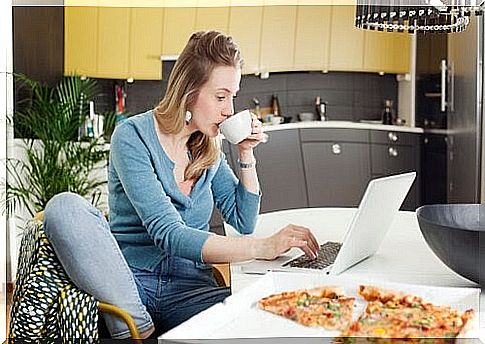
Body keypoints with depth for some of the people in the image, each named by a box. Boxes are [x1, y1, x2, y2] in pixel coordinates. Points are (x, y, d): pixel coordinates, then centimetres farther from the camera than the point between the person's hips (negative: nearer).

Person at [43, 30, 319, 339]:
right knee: (65, 207, -31)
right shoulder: (133, 136, -8)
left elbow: (243, 222, 15)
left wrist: (247, 154, 4)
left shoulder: (209, 147, 11)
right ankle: (136, 329, -29)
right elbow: (167, 234, -20)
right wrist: (263, 248, -27)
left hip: (191, 286, 3)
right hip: (129, 279, -2)